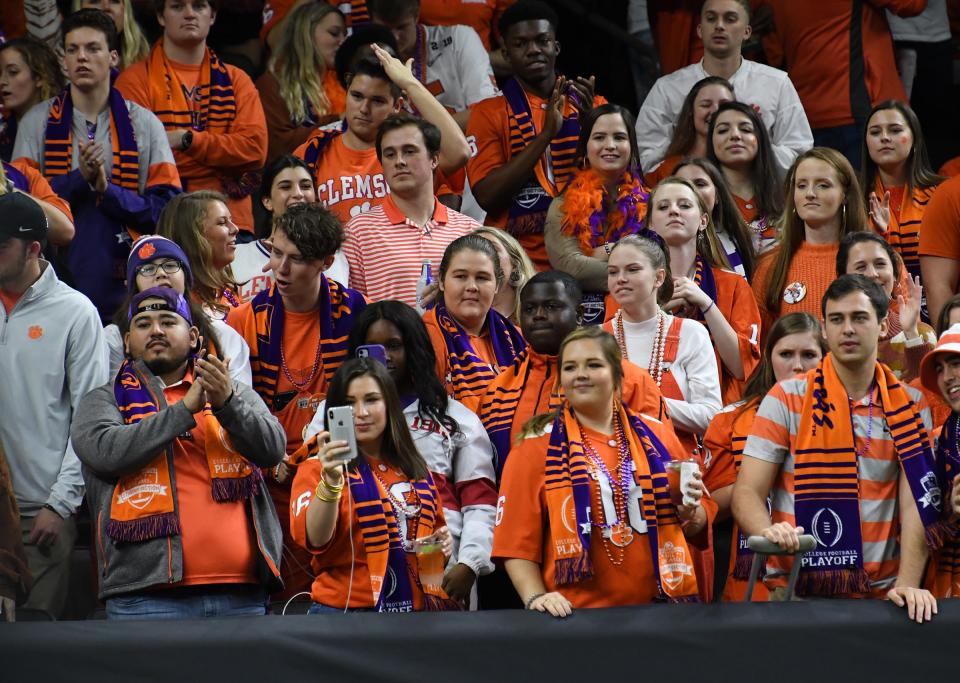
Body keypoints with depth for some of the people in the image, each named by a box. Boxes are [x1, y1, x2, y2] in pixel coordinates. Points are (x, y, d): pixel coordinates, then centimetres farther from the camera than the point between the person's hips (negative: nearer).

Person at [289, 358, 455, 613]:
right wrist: (330, 482, -32)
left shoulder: (416, 470, 13)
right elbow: (314, 540, -18)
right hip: (345, 610, -4)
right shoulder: (316, 469, -1)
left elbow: (436, 528, 28)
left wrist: (443, 543, 7)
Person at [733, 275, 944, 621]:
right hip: (794, 590, -2)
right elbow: (747, 492, -2)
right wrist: (768, 532, -23)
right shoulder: (786, 399, 3)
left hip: (879, 592, 2)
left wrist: (907, 584, -13)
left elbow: (916, 505, 2)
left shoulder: (910, 405, 8)